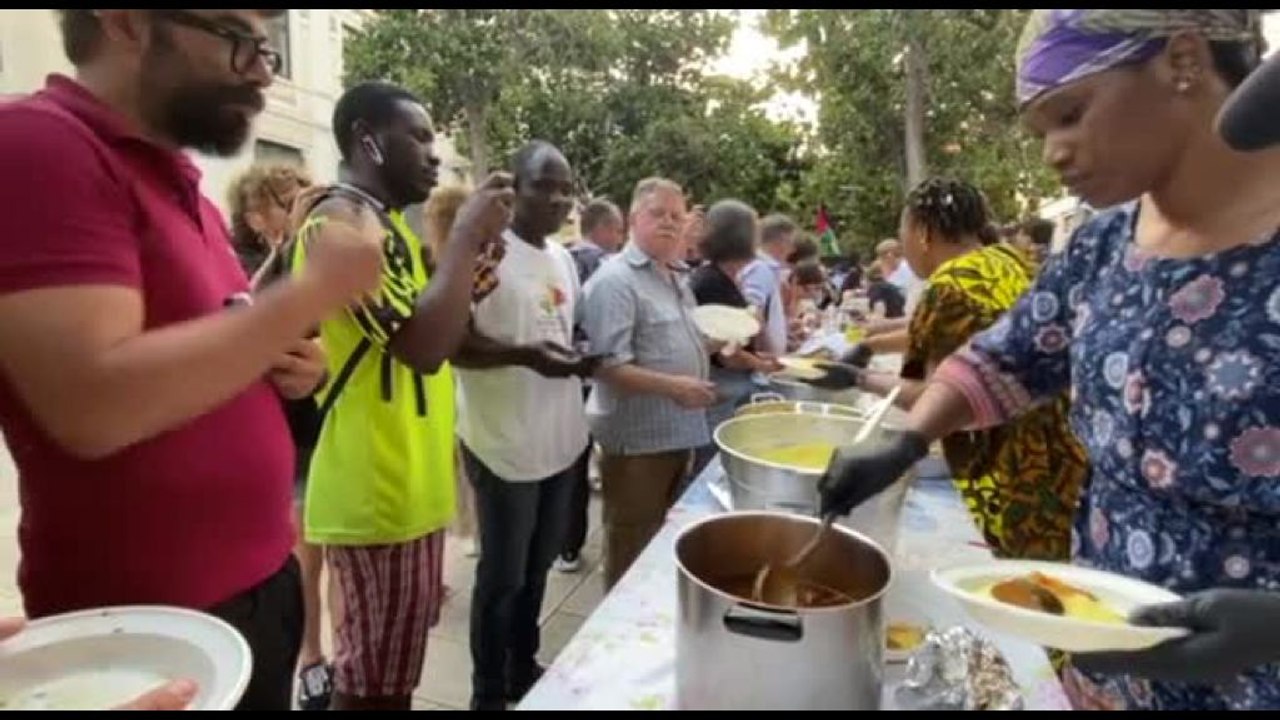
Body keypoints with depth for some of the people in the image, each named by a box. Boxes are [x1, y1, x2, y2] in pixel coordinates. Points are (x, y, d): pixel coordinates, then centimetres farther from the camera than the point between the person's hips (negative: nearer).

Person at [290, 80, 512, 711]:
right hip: (378, 491, -10)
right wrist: (468, 233, -18)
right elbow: (422, 345, -29)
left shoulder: (384, 222, 16)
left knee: (384, 673, 22)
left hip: (407, 484, 10)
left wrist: (467, 289, 5)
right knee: (374, 682, 4)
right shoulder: (341, 220, -16)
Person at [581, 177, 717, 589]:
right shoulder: (615, 280, -17)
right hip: (636, 437, -9)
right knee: (632, 551, 6)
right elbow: (607, 366, -24)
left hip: (677, 432, 9)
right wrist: (673, 387, -28)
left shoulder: (675, 278, 13)